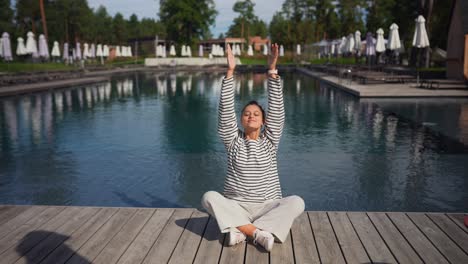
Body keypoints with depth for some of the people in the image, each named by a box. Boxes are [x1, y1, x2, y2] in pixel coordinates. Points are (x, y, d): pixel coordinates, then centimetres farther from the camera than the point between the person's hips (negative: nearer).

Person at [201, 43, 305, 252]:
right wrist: (230, 72, -18)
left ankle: (240, 230, -33)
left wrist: (272, 70, -17)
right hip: (236, 207, 0)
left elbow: (277, 108, -8)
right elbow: (226, 110, -10)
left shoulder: (269, 140, 3)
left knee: (296, 202, -29)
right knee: (209, 197, -29)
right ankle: (257, 232, -35)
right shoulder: (233, 140, 2)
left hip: (267, 207, 1)